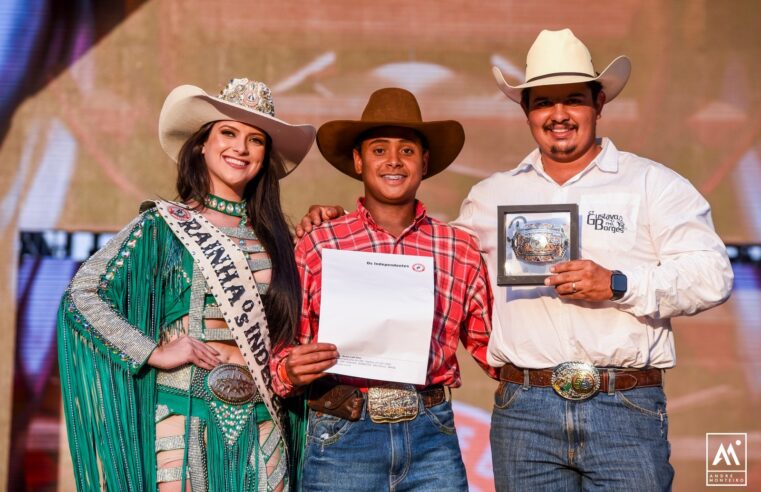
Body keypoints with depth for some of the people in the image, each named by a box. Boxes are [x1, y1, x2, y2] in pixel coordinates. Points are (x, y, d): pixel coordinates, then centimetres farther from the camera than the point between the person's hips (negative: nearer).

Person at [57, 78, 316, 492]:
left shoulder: (271, 234, 8)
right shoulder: (162, 226, -3)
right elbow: (80, 294, -8)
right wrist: (153, 353, -12)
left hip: (262, 424, 4)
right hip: (187, 420, -4)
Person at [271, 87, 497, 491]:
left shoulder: (461, 251, 7)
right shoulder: (315, 248, 2)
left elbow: (490, 343, 14)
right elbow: (283, 348, 5)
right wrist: (294, 370, -14)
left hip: (433, 440, 1)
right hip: (342, 440, -1)